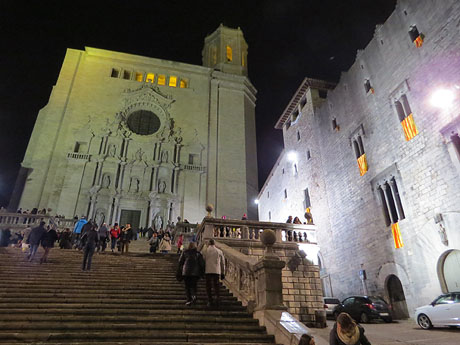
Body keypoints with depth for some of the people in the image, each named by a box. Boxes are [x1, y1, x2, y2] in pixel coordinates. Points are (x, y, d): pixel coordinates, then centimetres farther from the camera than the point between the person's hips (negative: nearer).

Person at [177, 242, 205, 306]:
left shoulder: (185, 252, 4)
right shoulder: (198, 253, 4)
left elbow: (180, 262, 4)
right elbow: (202, 264, 0)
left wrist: (179, 273, 11)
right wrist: (202, 272, 9)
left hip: (186, 272, 0)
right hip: (195, 272, 0)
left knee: (187, 286, 9)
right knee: (193, 286, 9)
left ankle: (189, 299, 1)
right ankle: (194, 296, -15)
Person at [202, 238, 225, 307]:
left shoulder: (205, 251, 3)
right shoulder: (219, 251, 9)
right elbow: (223, 263, 10)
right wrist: (223, 273, 16)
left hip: (208, 271, -1)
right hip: (216, 271, 1)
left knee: (208, 286, 8)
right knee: (216, 286, 9)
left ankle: (210, 301, 6)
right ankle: (217, 299, -8)